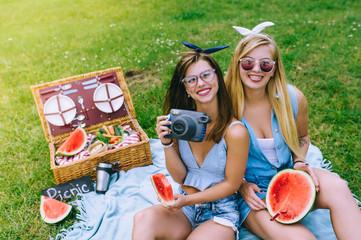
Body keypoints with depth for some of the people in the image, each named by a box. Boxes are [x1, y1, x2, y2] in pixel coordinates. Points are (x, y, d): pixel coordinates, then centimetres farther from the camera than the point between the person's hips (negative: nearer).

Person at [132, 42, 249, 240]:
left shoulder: (235, 132, -18)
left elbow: (231, 184, -7)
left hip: (221, 212, -2)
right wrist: (167, 143, -16)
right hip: (184, 207, 3)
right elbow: (180, 177, 0)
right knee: (143, 219, -27)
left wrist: (188, 199, -13)